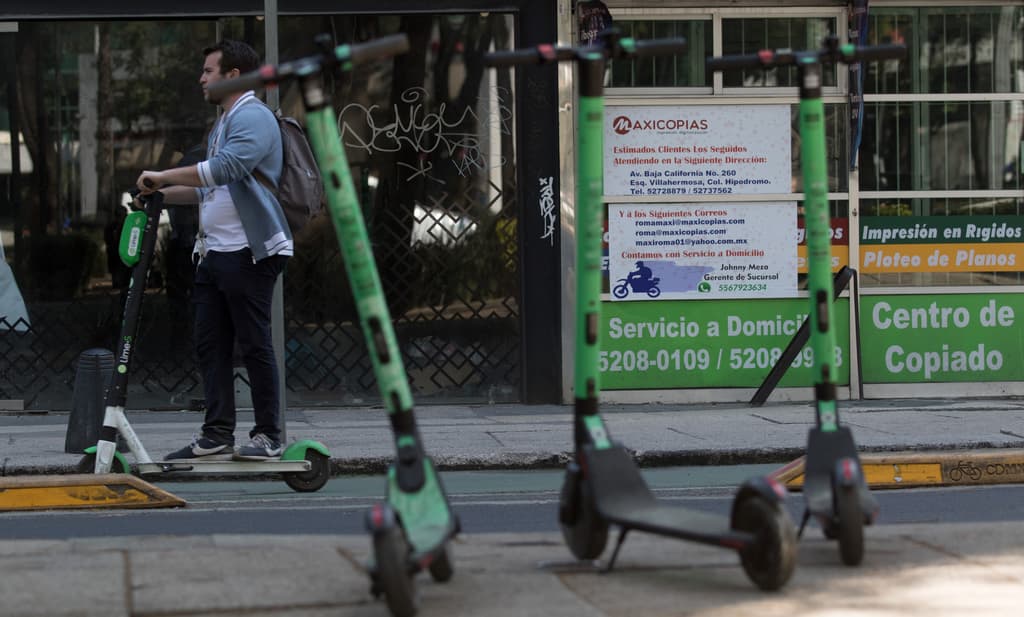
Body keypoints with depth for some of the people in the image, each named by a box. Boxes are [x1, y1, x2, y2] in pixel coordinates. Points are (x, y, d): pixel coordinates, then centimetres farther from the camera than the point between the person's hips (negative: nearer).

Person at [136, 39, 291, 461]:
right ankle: (217, 435, 11)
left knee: (254, 344, -5)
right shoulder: (223, 123, 22)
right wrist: (163, 194, 17)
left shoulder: (253, 118, -11)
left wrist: (163, 175, -22)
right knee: (210, 344, 8)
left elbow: (224, 169, -26)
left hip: (248, 253, -10)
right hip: (214, 251, 10)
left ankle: (268, 437, 2)